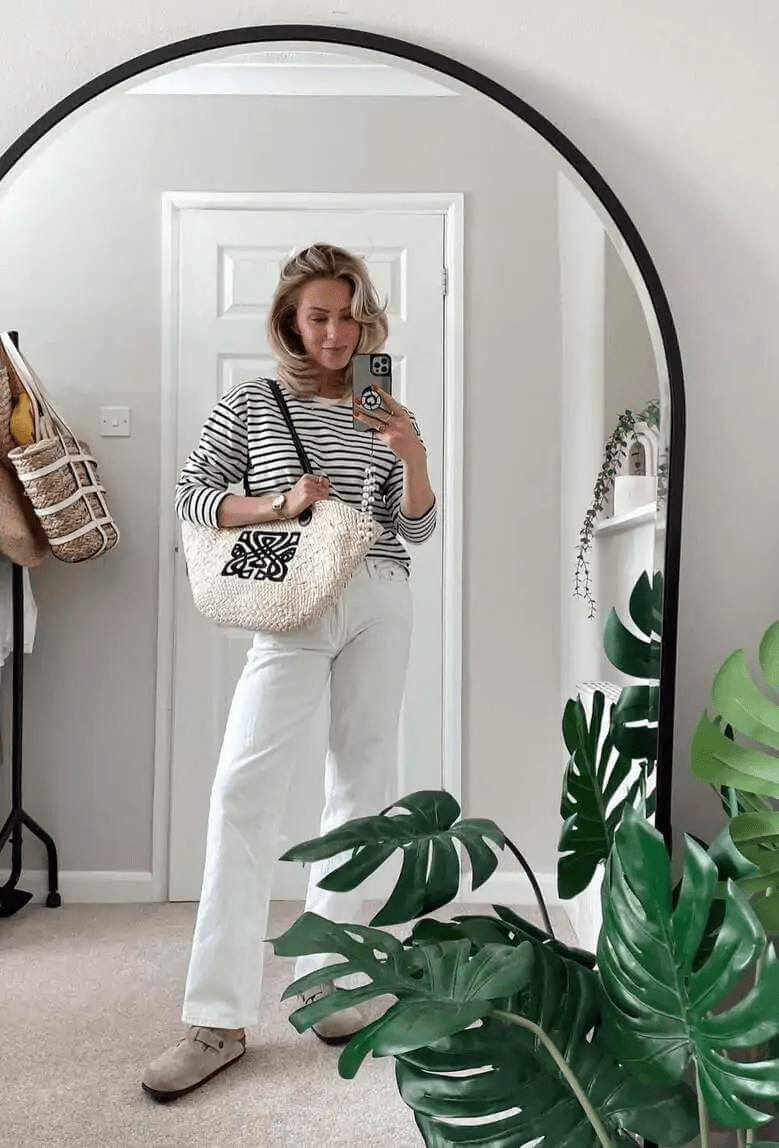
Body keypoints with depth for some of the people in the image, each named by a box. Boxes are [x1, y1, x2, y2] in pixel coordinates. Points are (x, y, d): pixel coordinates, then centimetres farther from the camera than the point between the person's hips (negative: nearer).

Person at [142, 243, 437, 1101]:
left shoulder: (381, 411, 12)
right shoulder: (251, 404, 6)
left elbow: (415, 531, 11)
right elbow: (190, 494, 5)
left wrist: (413, 455, -7)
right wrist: (279, 503, -9)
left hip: (382, 603, 3)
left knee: (361, 788, 5)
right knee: (244, 786, -14)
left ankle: (323, 985, 19)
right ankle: (219, 1018, -5)